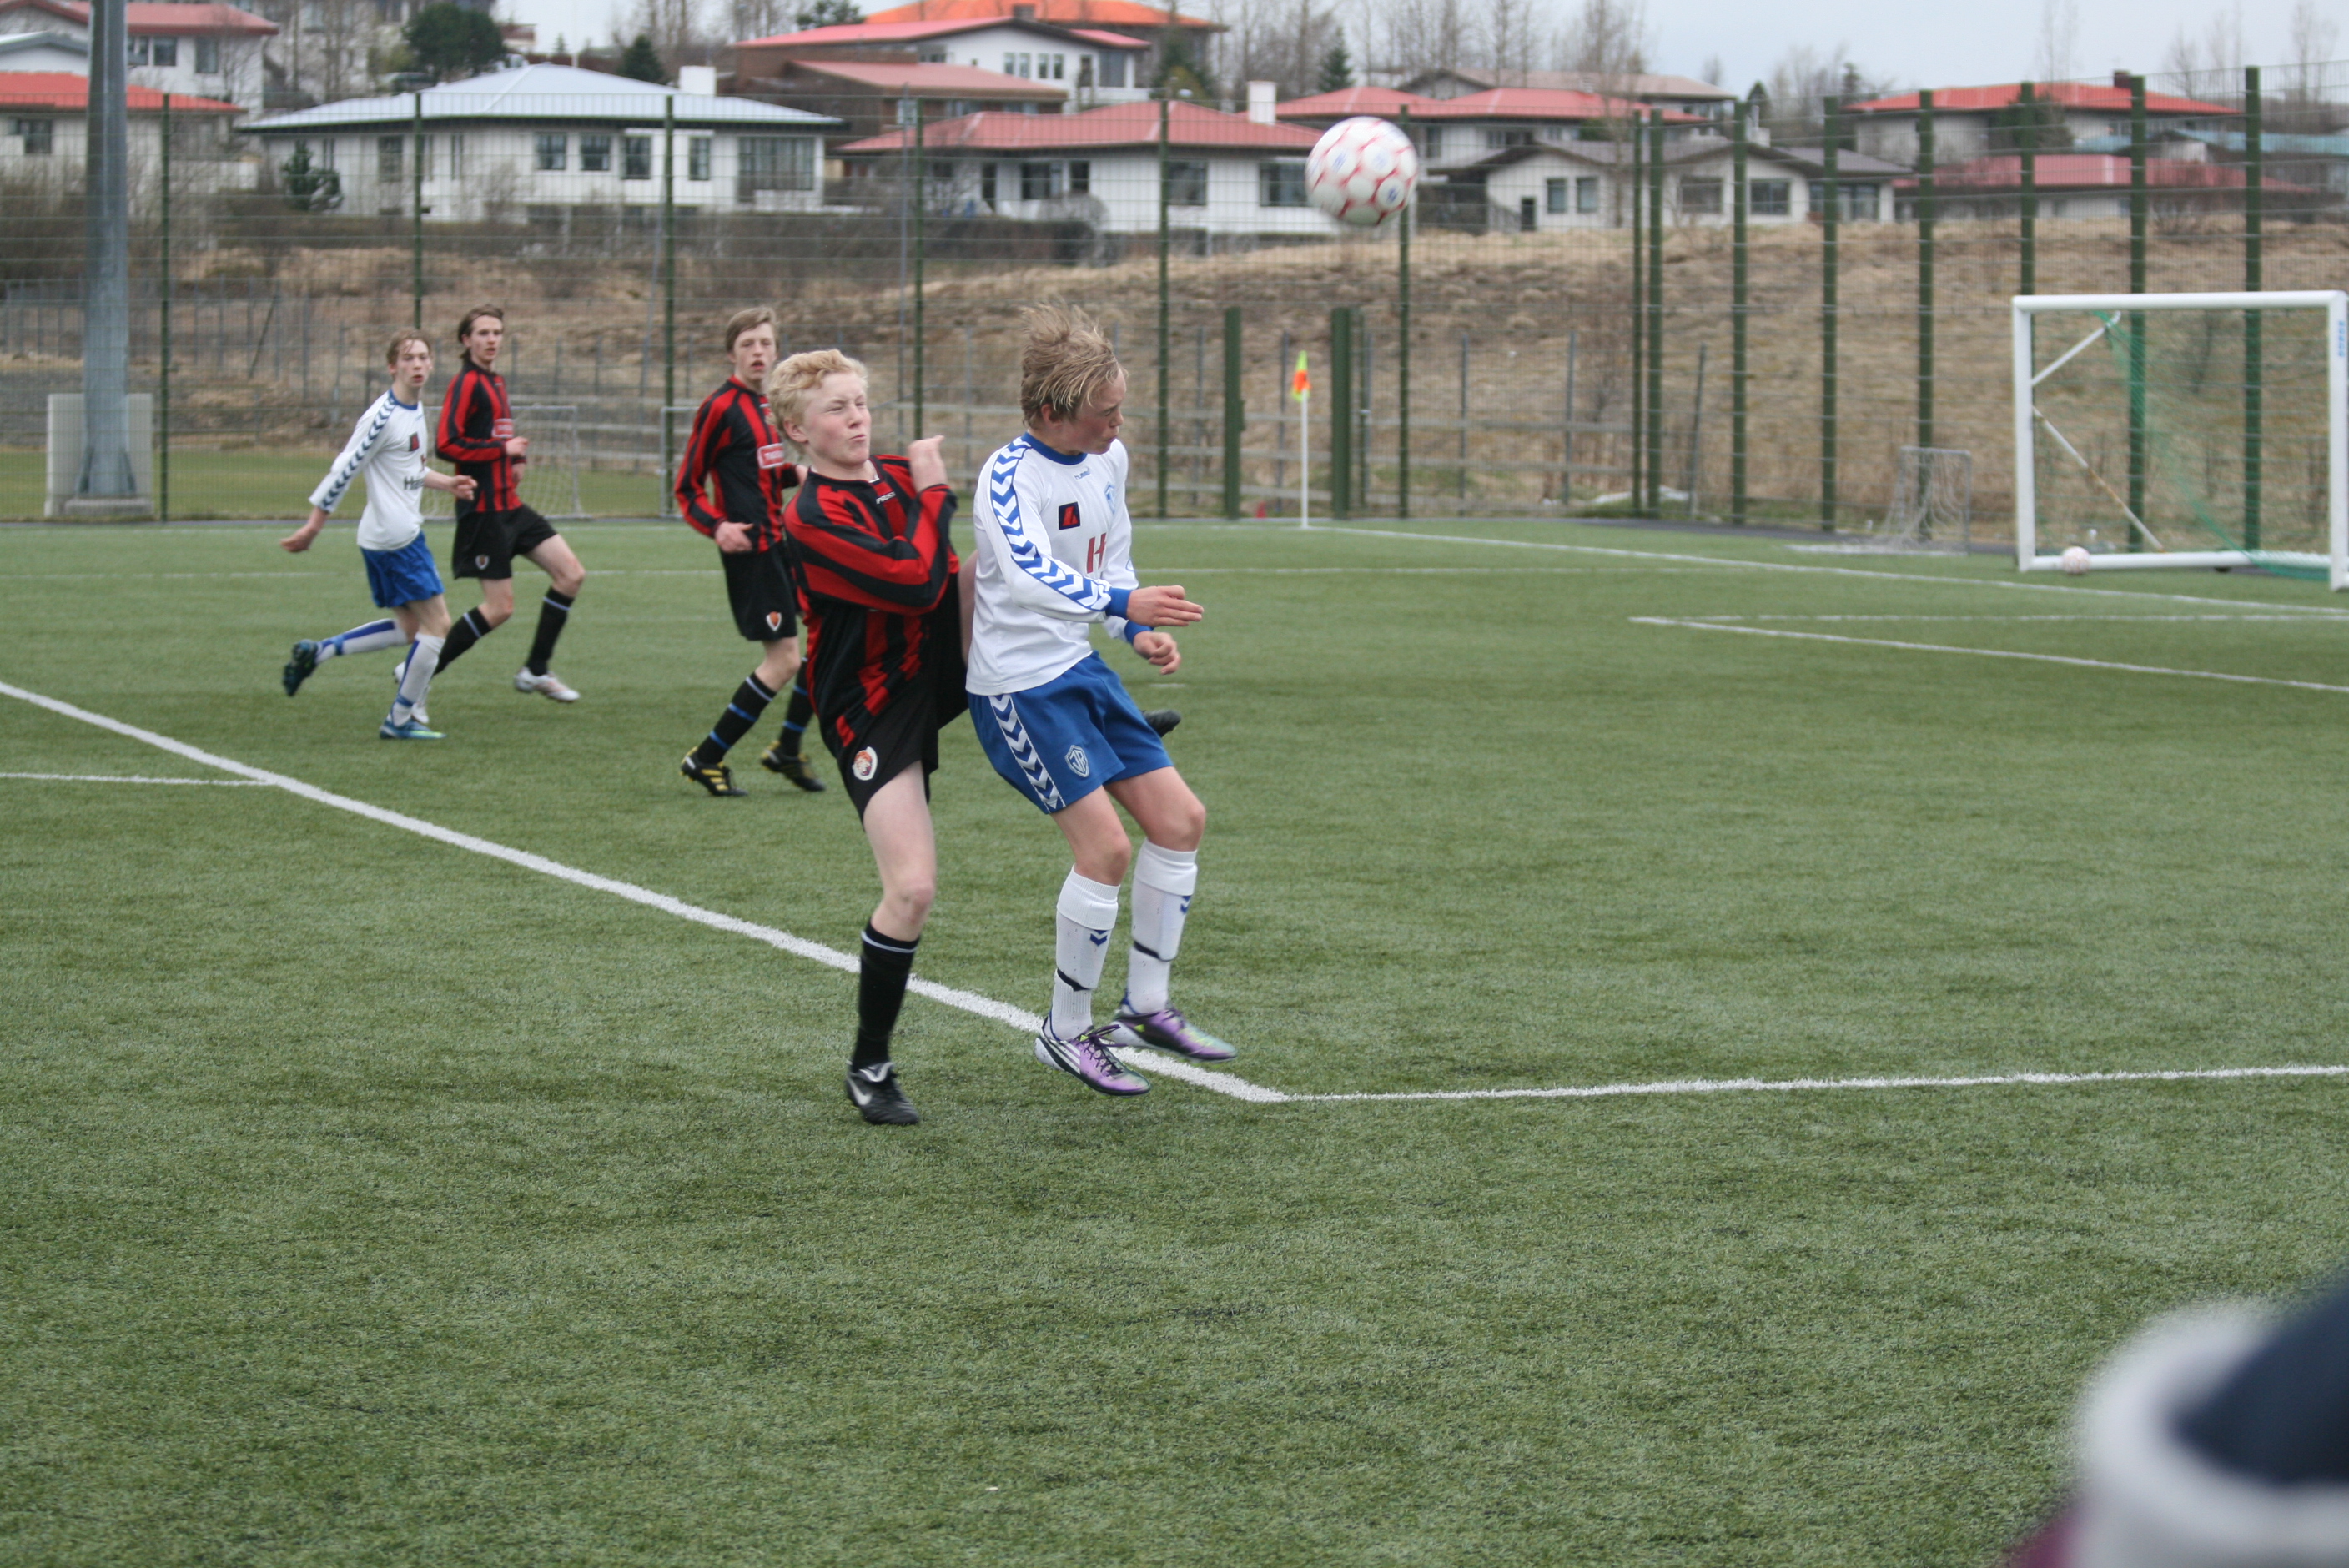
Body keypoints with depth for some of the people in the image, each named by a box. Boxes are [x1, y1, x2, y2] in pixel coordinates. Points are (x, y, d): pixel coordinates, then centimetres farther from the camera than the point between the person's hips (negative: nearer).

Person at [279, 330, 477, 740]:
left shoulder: (415, 410, 11)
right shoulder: (384, 417, -17)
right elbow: (344, 471, -17)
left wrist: (447, 483, 12)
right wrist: (313, 527, -16)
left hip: (404, 532, 10)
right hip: (396, 536, -10)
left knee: (409, 629, 15)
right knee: (436, 624, -5)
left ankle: (317, 651, 17)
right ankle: (401, 720, 2)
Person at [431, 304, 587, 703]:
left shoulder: (494, 383, 16)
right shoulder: (466, 384, -13)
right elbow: (447, 444, -23)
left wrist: (515, 456, 7)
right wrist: (503, 449, -16)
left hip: (510, 506, 9)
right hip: (484, 512, -9)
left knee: (571, 573, 4)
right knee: (499, 608, -7)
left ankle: (535, 670, 12)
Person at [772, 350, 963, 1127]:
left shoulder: (899, 475, 3)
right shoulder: (814, 518, -20)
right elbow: (914, 583, -30)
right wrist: (932, 493, -20)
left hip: (940, 675, 7)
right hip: (872, 711, -7)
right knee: (913, 888, -16)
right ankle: (869, 1068, 1)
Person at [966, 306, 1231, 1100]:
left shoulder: (1108, 460, 4)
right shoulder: (1010, 475, -21)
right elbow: (1029, 576, -39)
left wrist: (1141, 630, 2)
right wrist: (1122, 604, -53)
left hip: (1082, 667, 9)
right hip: (1018, 684, -9)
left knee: (1180, 819, 6)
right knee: (1105, 845, -14)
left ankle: (1147, 1006, 19)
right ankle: (1066, 1032, 1)